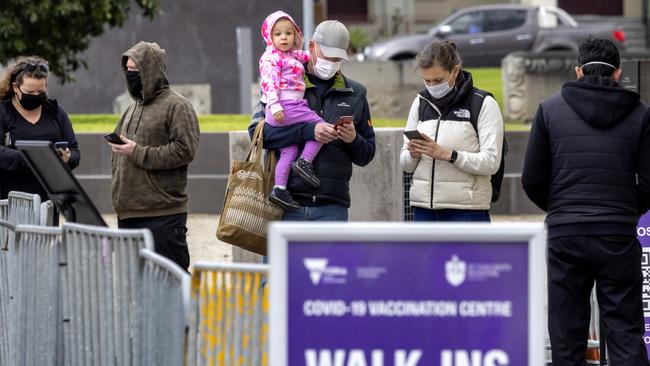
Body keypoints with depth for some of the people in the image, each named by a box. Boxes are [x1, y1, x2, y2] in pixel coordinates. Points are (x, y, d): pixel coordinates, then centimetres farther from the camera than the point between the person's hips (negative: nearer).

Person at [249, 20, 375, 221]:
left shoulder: (355, 94, 14)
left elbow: (366, 155, 17)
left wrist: (354, 140, -7)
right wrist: (307, 131, -18)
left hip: (332, 206, 1)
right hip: (286, 203, -1)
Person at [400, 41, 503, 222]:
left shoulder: (483, 104, -3)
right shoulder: (421, 103, 12)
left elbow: (491, 162, -11)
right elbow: (405, 164, 13)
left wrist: (447, 154, -20)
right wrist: (413, 154, -10)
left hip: (466, 211, -5)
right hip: (424, 208, 5)